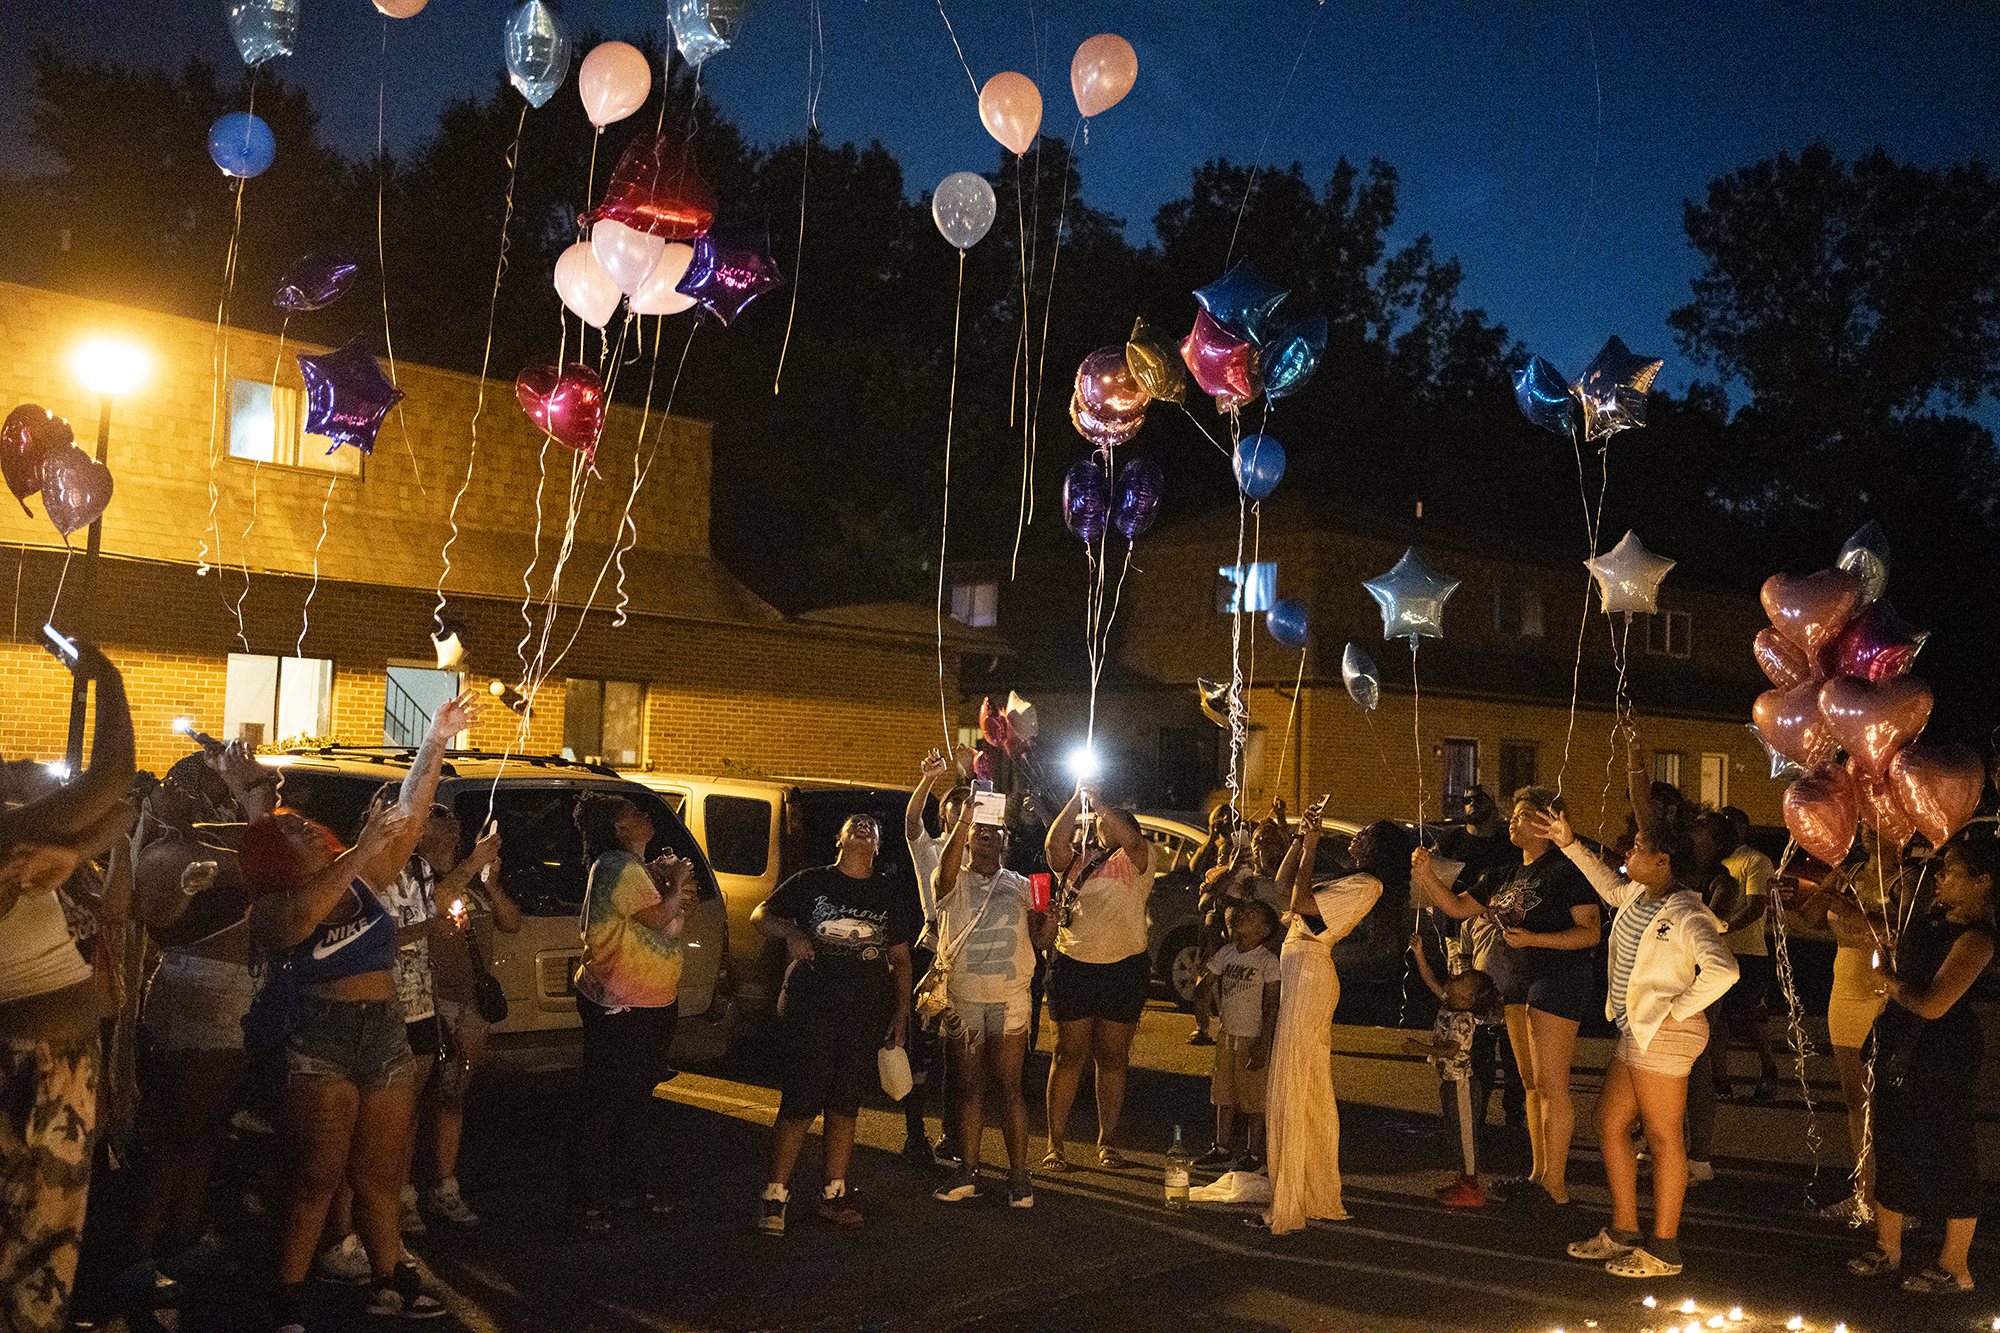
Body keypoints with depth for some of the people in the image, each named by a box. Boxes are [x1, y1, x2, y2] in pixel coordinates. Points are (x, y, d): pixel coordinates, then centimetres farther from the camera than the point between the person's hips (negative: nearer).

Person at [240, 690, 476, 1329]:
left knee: (381, 1176, 13)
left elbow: (408, 816, 1)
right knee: (316, 1180, -3)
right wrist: (360, 852, -34)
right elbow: (299, 918, -30)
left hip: (387, 1038, 5)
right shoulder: (271, 909, -6)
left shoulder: (364, 881, 9)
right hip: (320, 1047, -5)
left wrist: (436, 742, -8)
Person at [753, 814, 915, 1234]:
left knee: (845, 1107, 8)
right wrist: (789, 931, -14)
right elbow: (761, 914, 7)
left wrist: (901, 1012, 9)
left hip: (867, 1016, 3)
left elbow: (900, 959, 16)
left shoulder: (889, 895, 13)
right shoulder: (811, 882, 6)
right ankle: (774, 1196, 4)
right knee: (799, 1105, -6)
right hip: (810, 1009, -3)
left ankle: (833, 1194, 18)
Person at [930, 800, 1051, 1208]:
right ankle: (967, 1172, 15)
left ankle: (1018, 1175, 4)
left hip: (1010, 999, 0)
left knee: (1009, 1086, -2)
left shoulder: (1020, 887, 11)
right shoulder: (955, 883, 4)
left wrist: (1046, 916, -12)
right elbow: (947, 869, -22)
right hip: (963, 998, 0)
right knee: (969, 1087, 6)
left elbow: (1039, 941, 9)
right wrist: (962, 823, -35)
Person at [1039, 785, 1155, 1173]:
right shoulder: (1074, 861, 9)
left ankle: (1108, 1141, 19)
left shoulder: (1137, 860, 3)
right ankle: (1055, 1143, 10)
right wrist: (1078, 797, -15)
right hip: (1073, 965, 1)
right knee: (1068, 1055, 3)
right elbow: (1055, 840, -11)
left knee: (1112, 1058, 8)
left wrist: (1098, 800, -17)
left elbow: (1131, 838, -19)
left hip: (1125, 966, -1)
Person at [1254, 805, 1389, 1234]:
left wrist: (1308, 850, -11)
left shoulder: (1366, 886, -9)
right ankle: (1323, 1196, 20)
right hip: (1301, 973, 10)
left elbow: (1303, 903, -18)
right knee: (1314, 1092, 13)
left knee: (1290, 1090, -8)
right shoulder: (1349, 882, 20)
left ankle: (1286, 1207, -5)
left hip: (1310, 976, -10)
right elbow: (1284, 882, 25)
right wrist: (1301, 837, 16)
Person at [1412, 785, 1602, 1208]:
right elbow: (1458, 906, 17)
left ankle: (1555, 1185, -1)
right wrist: (1424, 874, 2)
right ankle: (1538, 1174, 19)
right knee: (1531, 1083, 11)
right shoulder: (1506, 875, 16)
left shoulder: (1565, 870, -8)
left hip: (1556, 980, -8)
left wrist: (1533, 939, -21)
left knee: (1552, 1085, -7)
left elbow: (1591, 933, -12)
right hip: (1512, 982, 8)